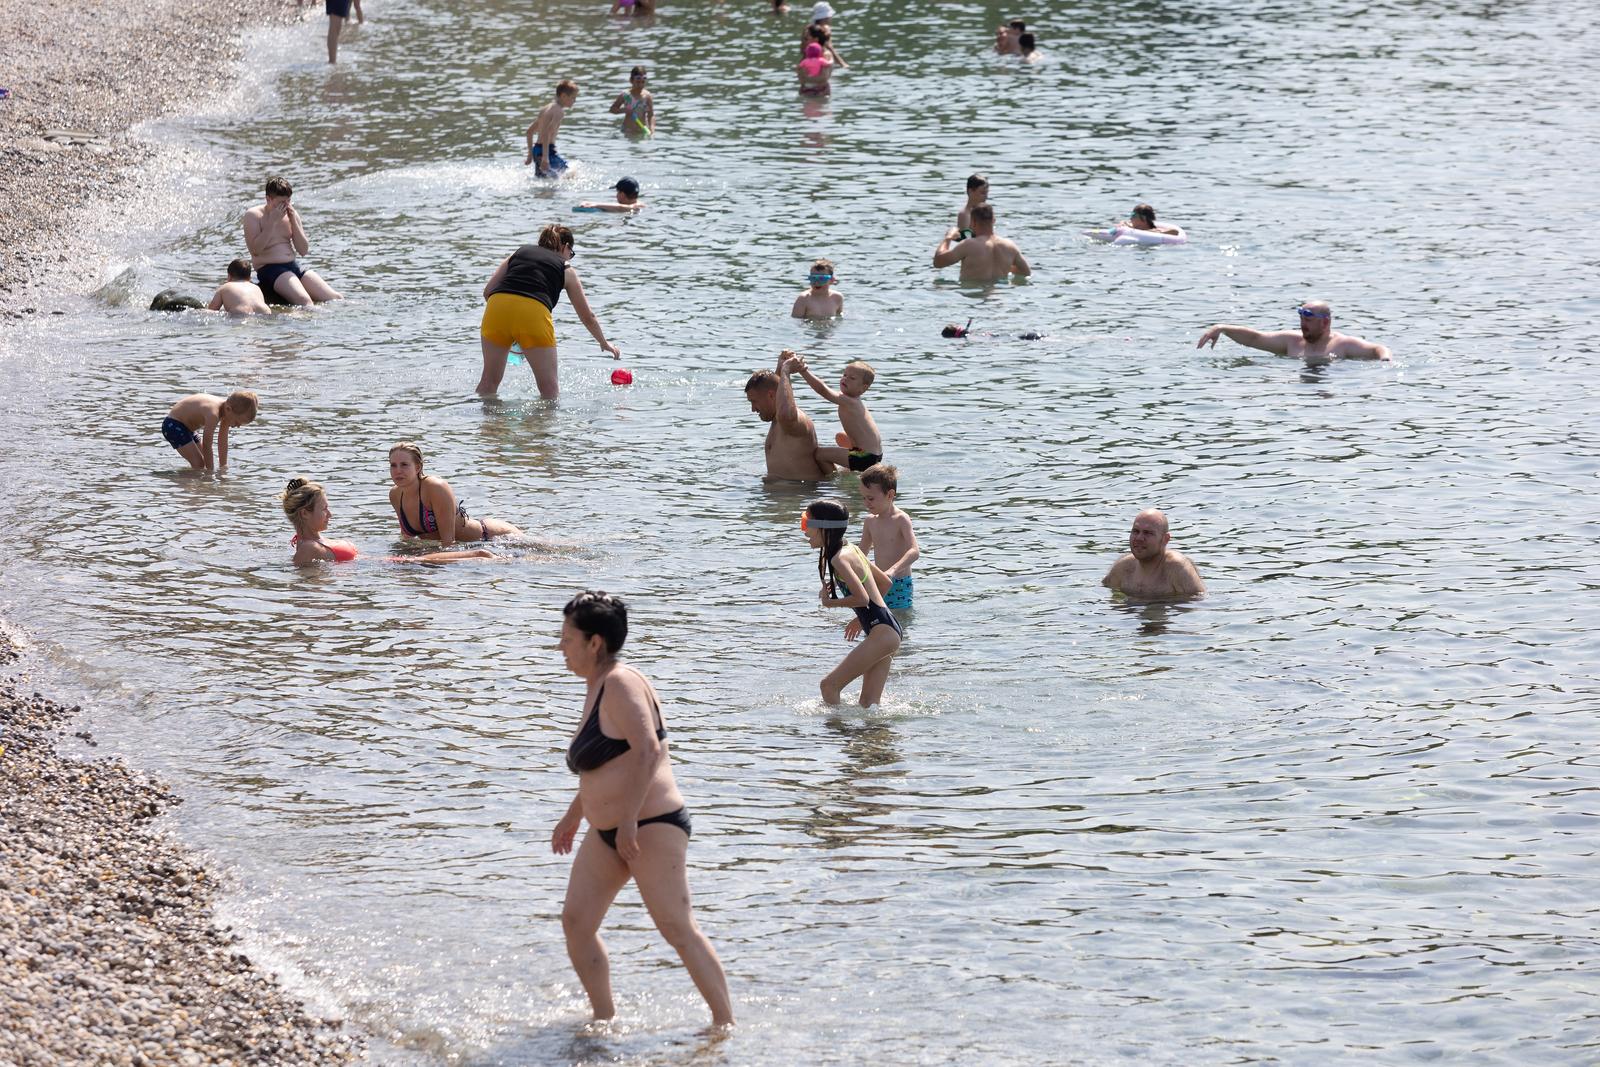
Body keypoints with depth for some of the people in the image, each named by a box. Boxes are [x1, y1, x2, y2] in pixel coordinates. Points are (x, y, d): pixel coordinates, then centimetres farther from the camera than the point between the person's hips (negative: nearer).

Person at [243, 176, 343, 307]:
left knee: (336, 299, -9)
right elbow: (255, 249, -16)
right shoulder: (253, 215, -2)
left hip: (294, 266, 6)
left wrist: (293, 221, -3)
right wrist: (273, 222, -16)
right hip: (269, 268, -6)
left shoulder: (291, 214, 12)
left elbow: (303, 251, 8)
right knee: (304, 301, -33)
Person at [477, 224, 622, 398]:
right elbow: (588, 317, 29)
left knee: (490, 379, 17)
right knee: (550, 387, 8)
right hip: (534, 312, -3)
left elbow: (488, 291, 20)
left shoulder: (519, 252, 27)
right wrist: (605, 344, 46)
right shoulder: (565, 269, 22)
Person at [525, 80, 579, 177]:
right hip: (547, 151, -9)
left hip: (536, 150, 9)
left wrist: (530, 155, 27)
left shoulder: (547, 108, 18)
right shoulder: (559, 111, -11)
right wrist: (545, 157, -30)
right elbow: (547, 133, -25)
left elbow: (530, 131, 24)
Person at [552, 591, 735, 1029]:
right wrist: (573, 815, 32)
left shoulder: (621, 685, -16)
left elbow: (648, 751, -27)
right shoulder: (596, 686, 15)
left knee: (677, 928, -11)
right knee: (576, 920, 4)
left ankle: (726, 1025, -8)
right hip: (607, 832, 10)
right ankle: (605, 1021, 11)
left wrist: (629, 820, -29)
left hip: (651, 826, -10)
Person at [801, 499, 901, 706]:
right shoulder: (851, 549, 15)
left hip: (882, 632, -10)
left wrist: (830, 602, -5)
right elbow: (885, 582, 25)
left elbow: (862, 597, -22)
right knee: (867, 704, 10)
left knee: (829, 685, -8)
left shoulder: (839, 559, -14)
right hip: (888, 629, 10)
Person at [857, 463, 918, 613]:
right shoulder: (870, 521, 7)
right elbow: (861, 553, 20)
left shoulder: (901, 519, -14)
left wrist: (893, 570, -43)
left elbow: (915, 552, -27)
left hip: (899, 585, -6)